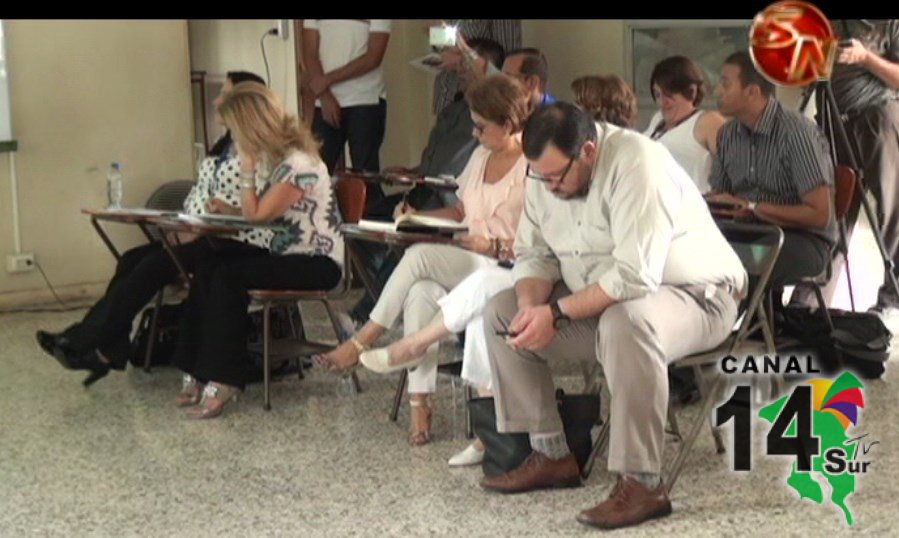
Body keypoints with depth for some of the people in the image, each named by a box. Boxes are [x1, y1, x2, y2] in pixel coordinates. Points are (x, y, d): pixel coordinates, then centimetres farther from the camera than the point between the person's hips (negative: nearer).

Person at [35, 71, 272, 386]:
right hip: (203, 235, 9)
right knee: (132, 261, -9)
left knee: (155, 265, -22)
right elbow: (200, 194, 18)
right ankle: (111, 350, -15)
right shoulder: (225, 145, 18)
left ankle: (87, 342, -15)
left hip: (237, 243, -9)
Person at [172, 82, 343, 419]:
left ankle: (222, 380, -20)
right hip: (285, 254, 9)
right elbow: (261, 213, 18)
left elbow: (257, 215, -17)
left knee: (227, 275, -26)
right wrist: (228, 210, 3)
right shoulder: (273, 157, 10)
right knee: (207, 270, -12)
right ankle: (199, 374, -11)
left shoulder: (299, 163, -18)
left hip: (318, 262, -9)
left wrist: (247, 168, -14)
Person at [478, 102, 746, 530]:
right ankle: (550, 455, 2)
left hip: (693, 297, -8)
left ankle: (641, 483, -31)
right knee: (501, 312, -1)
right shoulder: (544, 176, -3)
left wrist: (556, 312, -29)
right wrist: (531, 304, -16)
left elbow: (634, 277, -33)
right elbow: (533, 254, 5)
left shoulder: (636, 164, -27)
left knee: (624, 322, -40)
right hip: (597, 301, 8)